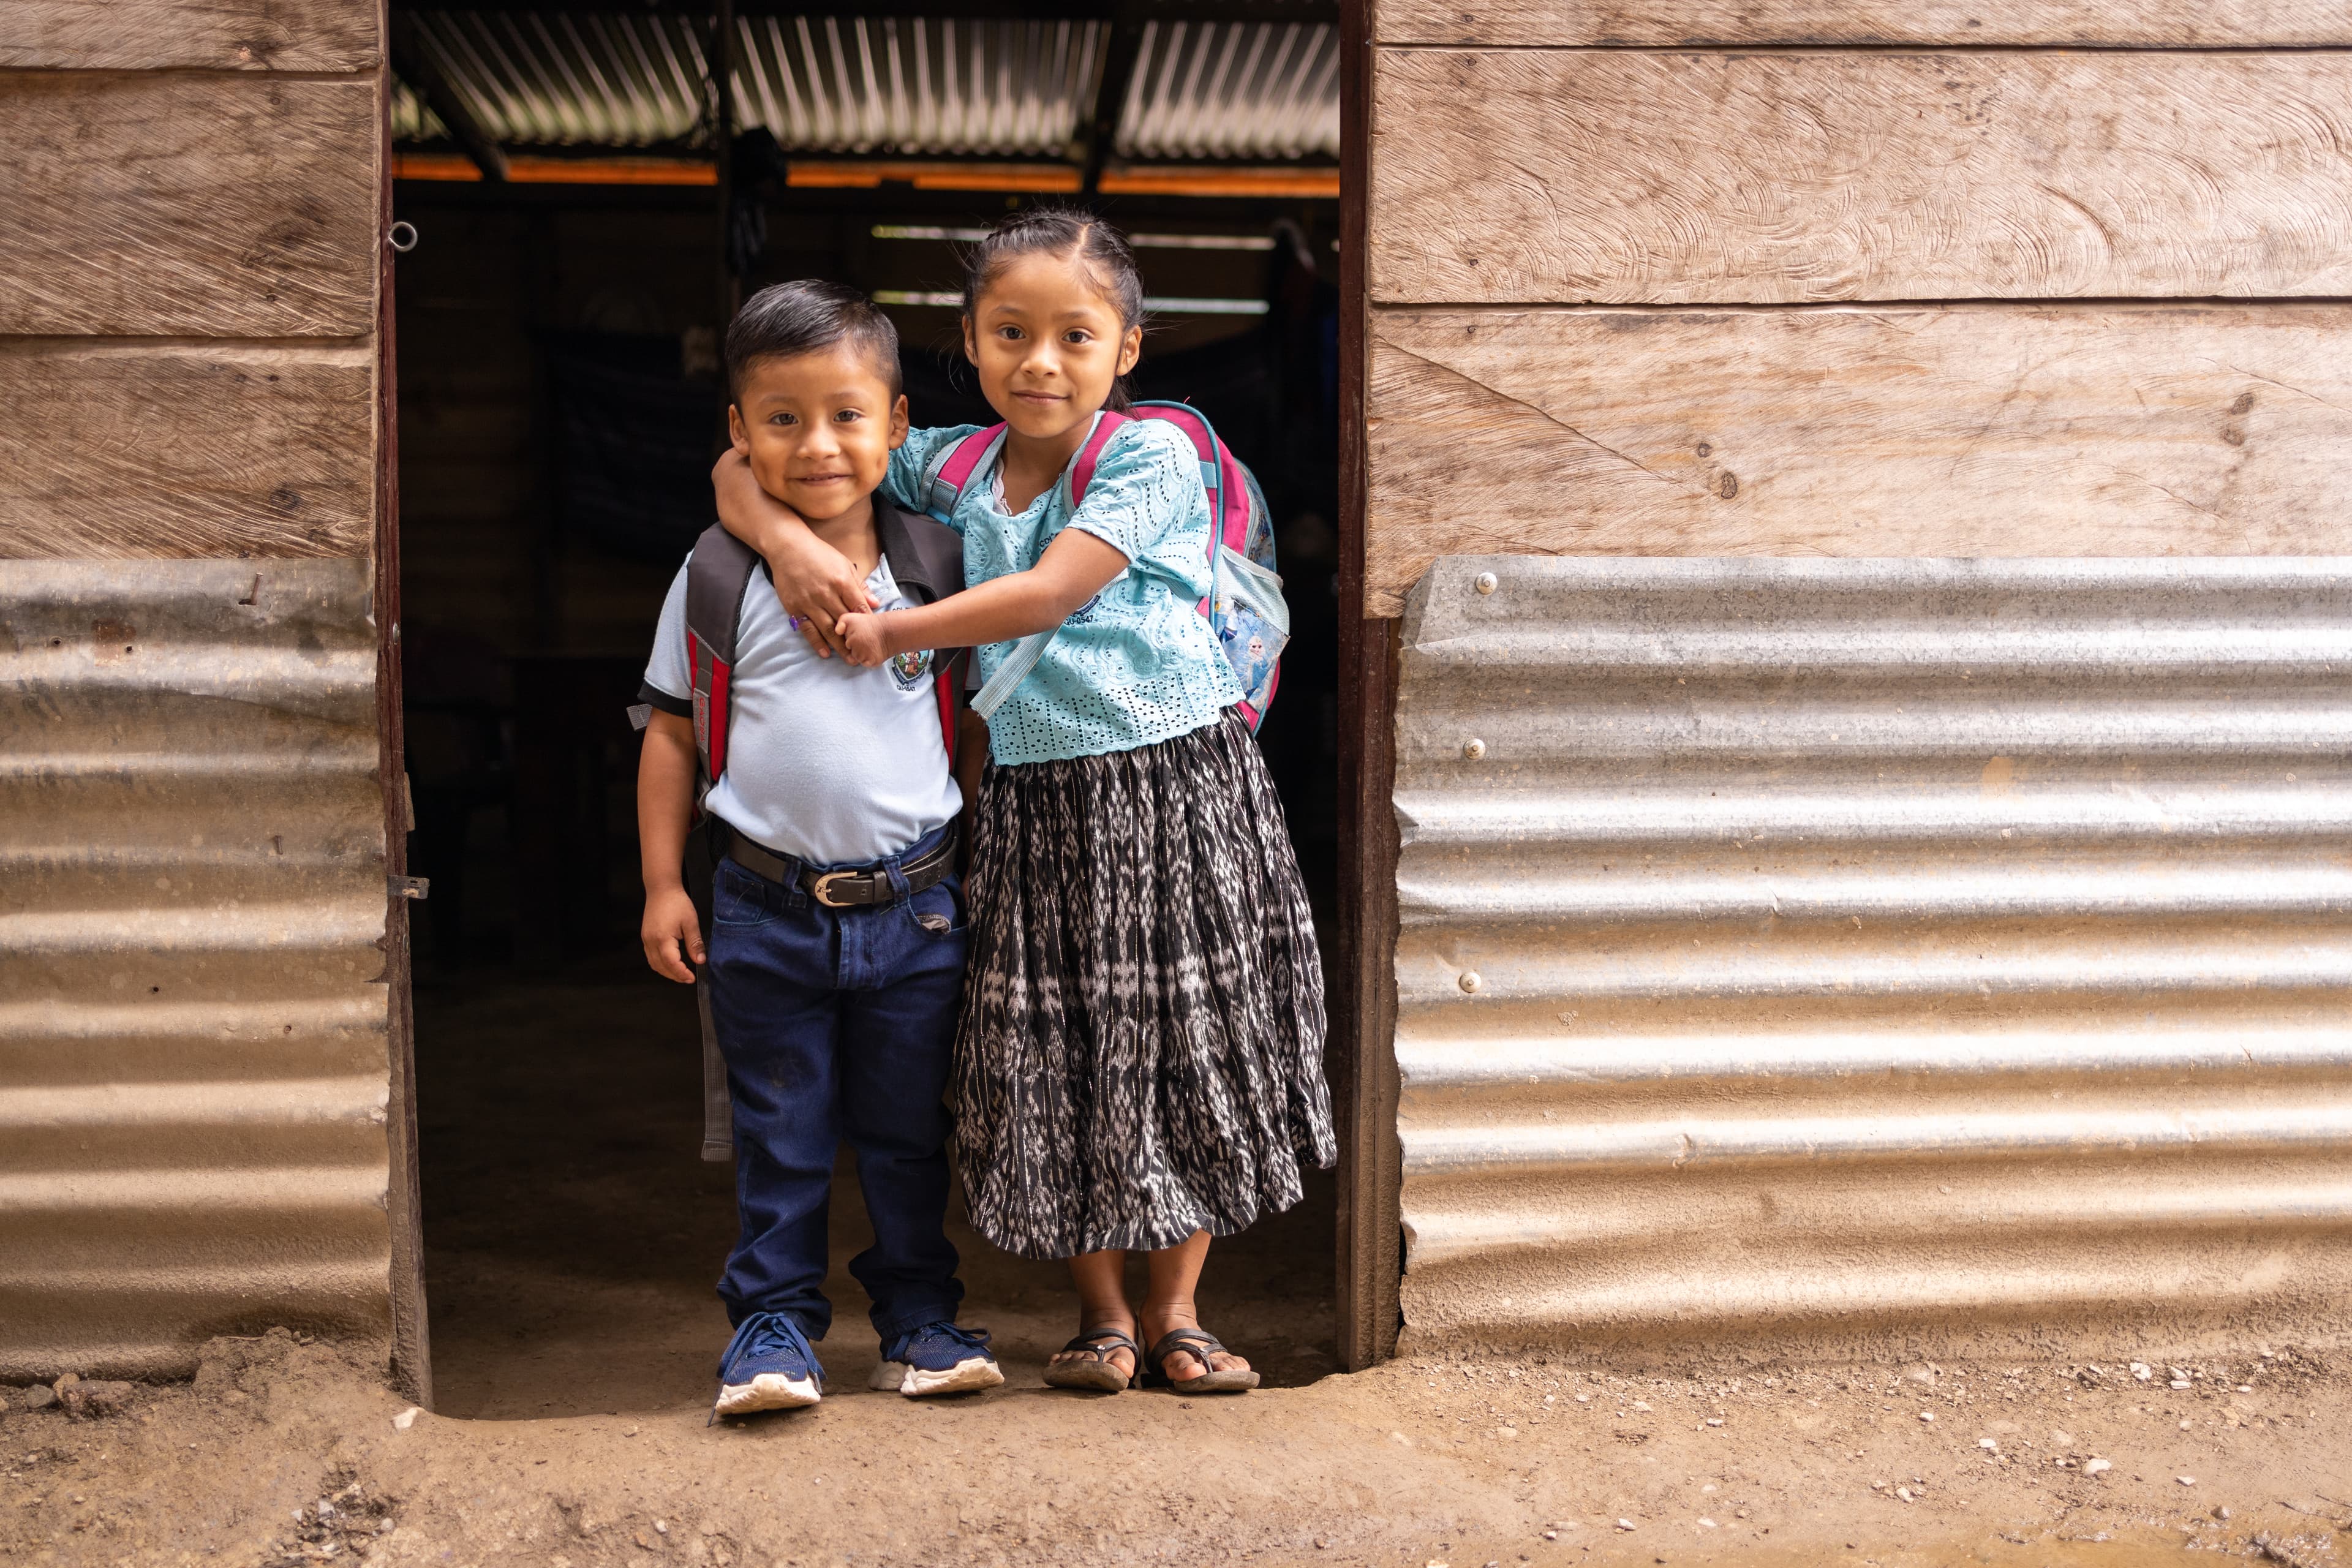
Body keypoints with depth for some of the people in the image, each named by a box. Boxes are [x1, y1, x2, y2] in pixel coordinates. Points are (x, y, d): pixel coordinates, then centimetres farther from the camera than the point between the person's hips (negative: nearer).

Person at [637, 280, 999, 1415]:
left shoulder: (937, 565, 1)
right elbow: (672, 730, 3)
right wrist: (662, 886, 0)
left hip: (915, 905, 1)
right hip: (768, 907, -1)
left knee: (908, 1131, 12)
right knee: (779, 1137, 9)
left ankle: (920, 1316, 26)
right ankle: (773, 1321, 22)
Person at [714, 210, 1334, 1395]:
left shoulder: (1152, 456, -8)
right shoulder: (947, 467, 5)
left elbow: (1047, 593, -18)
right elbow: (743, 467, 9)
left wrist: (889, 634, -11)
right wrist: (785, 536, -13)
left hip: (1178, 787, -3)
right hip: (1035, 800, 3)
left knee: (1186, 1043, 5)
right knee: (1059, 1056, 5)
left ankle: (1174, 1312, 20)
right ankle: (1101, 1312, 22)